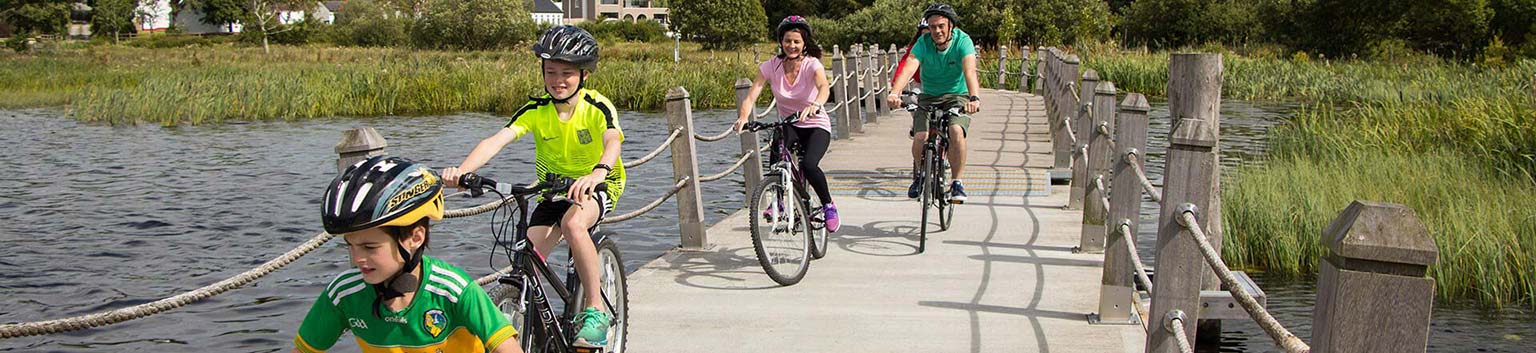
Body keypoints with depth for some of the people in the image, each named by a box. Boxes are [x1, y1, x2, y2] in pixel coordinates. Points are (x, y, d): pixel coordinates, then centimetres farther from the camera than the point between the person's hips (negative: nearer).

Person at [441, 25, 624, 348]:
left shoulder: (598, 107, -20)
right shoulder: (536, 109, -13)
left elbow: (613, 142, -40)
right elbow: (498, 139, -27)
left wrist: (596, 174, -63)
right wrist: (462, 170, -47)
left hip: (600, 185, -4)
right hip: (554, 188, 4)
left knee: (573, 223, -36)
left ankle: (596, 311, -24)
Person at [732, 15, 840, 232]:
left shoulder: (812, 64, -17)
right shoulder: (771, 66, -10)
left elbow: (824, 87, -38)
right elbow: (751, 95, -20)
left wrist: (815, 105, -61)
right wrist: (743, 117, -41)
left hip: (816, 127, -2)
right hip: (788, 126, 2)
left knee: (808, 165, -29)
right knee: (776, 157, -31)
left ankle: (828, 205, -3)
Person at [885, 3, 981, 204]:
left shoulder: (962, 41, -19)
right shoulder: (923, 43, -15)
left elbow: (970, 70, -36)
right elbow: (909, 68, -31)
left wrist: (974, 98, -54)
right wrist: (895, 93, -51)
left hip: (957, 96, -1)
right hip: (928, 97, 2)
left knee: (956, 131, -30)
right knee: (920, 137, -20)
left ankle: (957, 183, -14)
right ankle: (919, 173, 13)